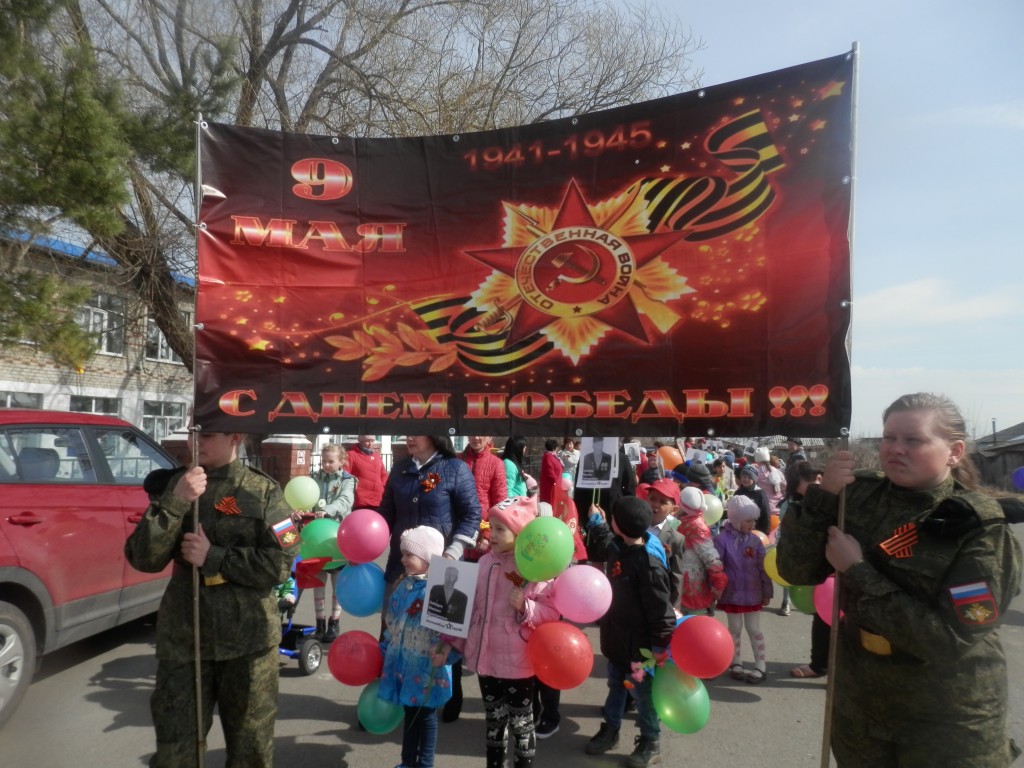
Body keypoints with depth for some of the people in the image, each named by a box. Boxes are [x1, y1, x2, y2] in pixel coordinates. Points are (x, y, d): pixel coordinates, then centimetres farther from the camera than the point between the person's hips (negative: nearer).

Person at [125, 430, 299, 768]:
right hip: (183, 639, 2)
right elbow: (143, 559, -7)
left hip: (249, 639, -1)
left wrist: (213, 558, -16)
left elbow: (279, 564, -12)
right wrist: (175, 503, -19)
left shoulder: (263, 491, -5)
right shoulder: (173, 485, 4)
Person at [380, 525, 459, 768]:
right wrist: (386, 652, 19)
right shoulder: (404, 586, 6)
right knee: (410, 712, 19)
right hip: (403, 662, 7)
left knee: (426, 714, 9)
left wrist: (446, 652, -28)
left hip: (427, 666, -6)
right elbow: (391, 622, 16)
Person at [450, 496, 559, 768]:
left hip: (517, 662, -5)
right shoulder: (485, 562, 0)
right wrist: (453, 642, 5)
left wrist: (525, 607, -30)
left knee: (521, 722, 12)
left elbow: (551, 612, -14)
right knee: (493, 720, 21)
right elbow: (470, 606, 7)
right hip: (486, 657, 5)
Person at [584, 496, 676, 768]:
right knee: (616, 686, 24)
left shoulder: (649, 564, -29)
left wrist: (660, 645, -20)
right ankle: (610, 730, 42)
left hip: (639, 646, -8)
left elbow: (660, 609, -25)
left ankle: (651, 742, 31)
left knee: (642, 693, 11)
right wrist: (597, 522, 26)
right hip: (618, 639, 8)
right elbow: (603, 547, 23)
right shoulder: (619, 549, -4)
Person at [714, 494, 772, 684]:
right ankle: (736, 664, 26)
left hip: (753, 593, 2)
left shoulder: (755, 540, -3)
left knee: (754, 630, 11)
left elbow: (764, 567, 2)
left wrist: (767, 592, 4)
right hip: (731, 593, -2)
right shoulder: (722, 539, -14)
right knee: (735, 629, 13)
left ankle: (761, 666, 21)